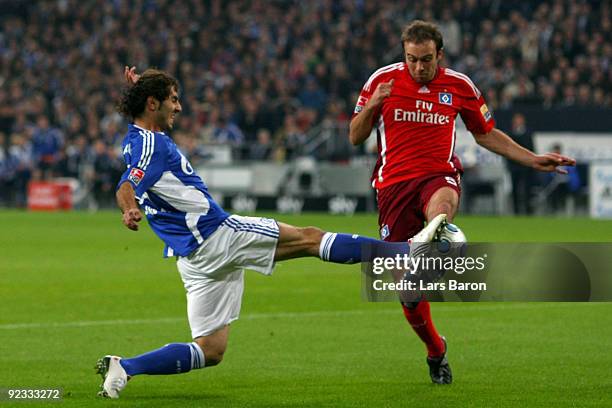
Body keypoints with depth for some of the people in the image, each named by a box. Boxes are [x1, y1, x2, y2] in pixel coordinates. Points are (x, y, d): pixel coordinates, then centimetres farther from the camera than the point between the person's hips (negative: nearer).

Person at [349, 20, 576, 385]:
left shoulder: (459, 85, 6)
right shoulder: (382, 80, 2)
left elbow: (486, 133, 20)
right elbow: (355, 138, 5)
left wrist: (532, 160, 15)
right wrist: (371, 106, -14)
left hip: (439, 175, 0)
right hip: (394, 181, 0)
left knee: (440, 206, -41)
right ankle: (436, 350, 20)